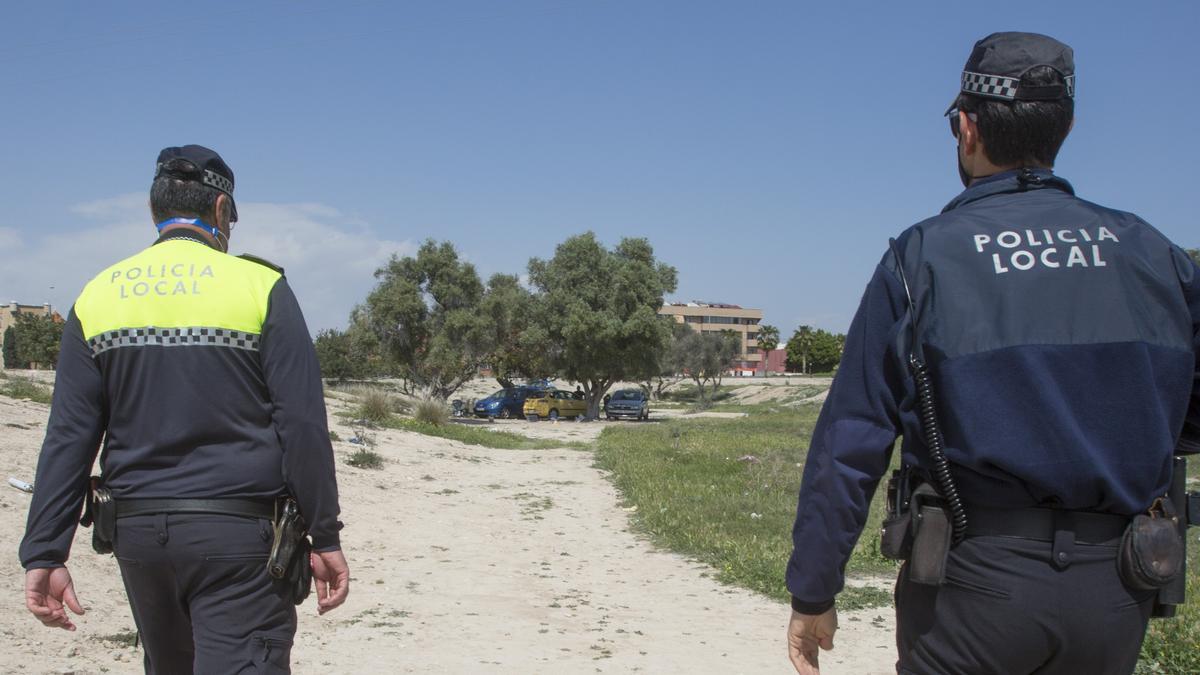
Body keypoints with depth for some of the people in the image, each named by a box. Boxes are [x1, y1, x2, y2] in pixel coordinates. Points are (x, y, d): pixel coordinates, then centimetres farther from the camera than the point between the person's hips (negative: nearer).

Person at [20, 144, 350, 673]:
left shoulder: (98, 296, 6)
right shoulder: (260, 286, -5)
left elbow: (68, 437, 3)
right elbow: (302, 426, -8)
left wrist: (44, 554, 4)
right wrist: (325, 538, -3)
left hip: (138, 532, 5)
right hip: (236, 531, -5)